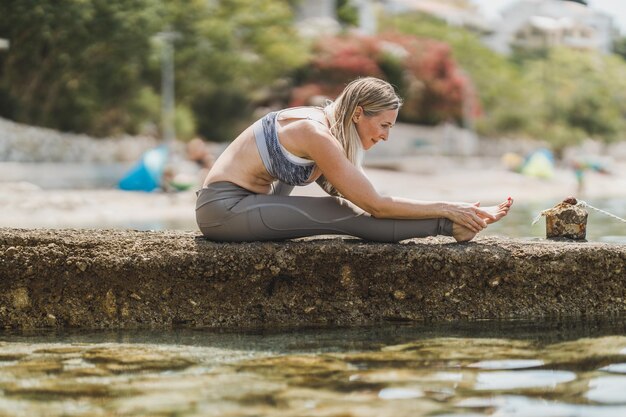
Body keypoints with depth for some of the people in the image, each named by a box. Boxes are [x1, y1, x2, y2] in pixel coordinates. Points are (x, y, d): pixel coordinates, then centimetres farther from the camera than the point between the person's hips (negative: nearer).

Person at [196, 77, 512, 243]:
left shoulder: (324, 125, 7)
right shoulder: (317, 135, -20)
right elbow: (376, 206, -19)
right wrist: (447, 210, -13)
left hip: (237, 202, 9)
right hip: (223, 207, -9)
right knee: (343, 214, -16)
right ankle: (447, 227, -9)